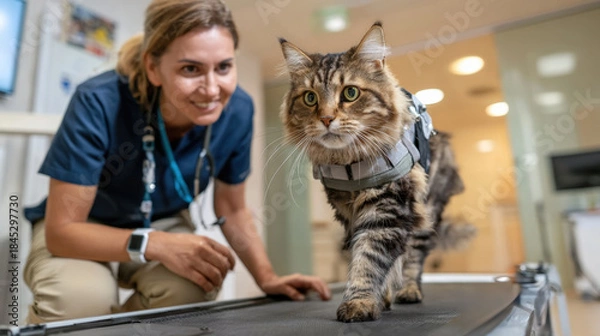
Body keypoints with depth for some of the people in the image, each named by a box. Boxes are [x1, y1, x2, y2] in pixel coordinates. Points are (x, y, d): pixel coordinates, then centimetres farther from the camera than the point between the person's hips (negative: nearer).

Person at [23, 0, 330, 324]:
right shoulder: (99, 104, -32)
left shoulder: (237, 110, -21)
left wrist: (267, 278, -19)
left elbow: (232, 210, -6)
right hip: (82, 228, -1)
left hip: (162, 222, 2)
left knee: (190, 289, -29)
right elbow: (62, 229, -25)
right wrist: (153, 244, -40)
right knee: (79, 296, -33)